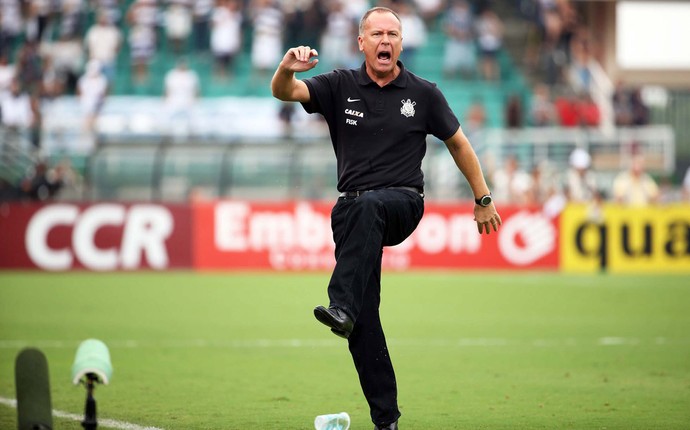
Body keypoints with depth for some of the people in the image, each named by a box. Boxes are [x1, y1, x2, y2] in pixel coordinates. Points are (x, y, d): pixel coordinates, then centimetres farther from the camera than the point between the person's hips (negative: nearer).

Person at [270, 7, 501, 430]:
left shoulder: (423, 93, 4)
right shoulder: (340, 86, 4)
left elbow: (458, 143, 15)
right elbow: (284, 92, -9)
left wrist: (483, 199, 17)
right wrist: (288, 67, -32)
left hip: (403, 202, -2)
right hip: (354, 208, 2)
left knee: (367, 206, -39)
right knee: (364, 319, -4)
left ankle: (342, 307, -53)